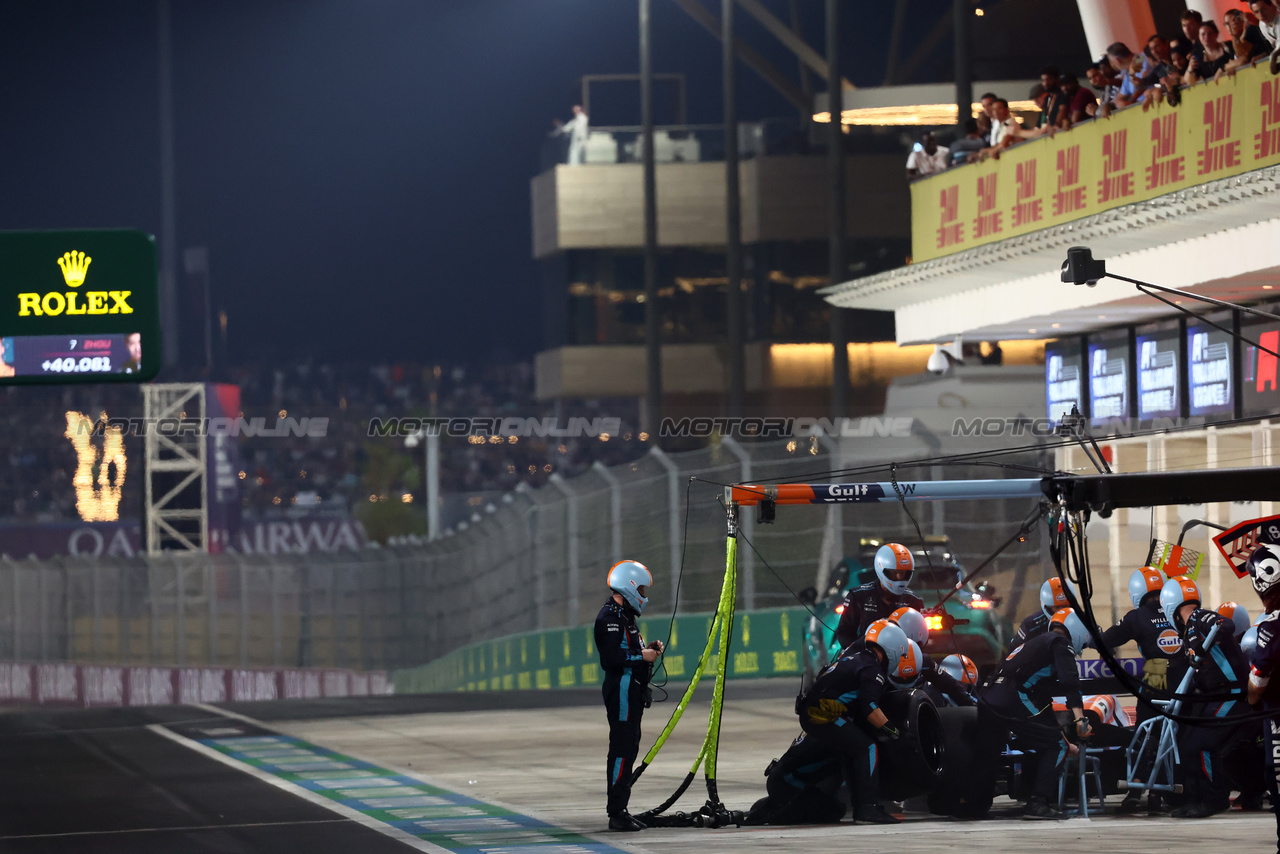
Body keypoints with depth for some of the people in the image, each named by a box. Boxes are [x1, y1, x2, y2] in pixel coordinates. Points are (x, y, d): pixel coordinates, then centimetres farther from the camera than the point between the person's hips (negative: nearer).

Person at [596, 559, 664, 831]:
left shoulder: (625, 616, 21)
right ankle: (616, 813, -14)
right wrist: (642, 656, -14)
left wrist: (649, 648, 9)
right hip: (621, 689, -11)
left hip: (632, 691, 11)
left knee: (629, 747, 11)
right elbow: (612, 656, -22)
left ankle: (619, 809, 16)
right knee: (623, 749, -12)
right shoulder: (609, 617, -13)